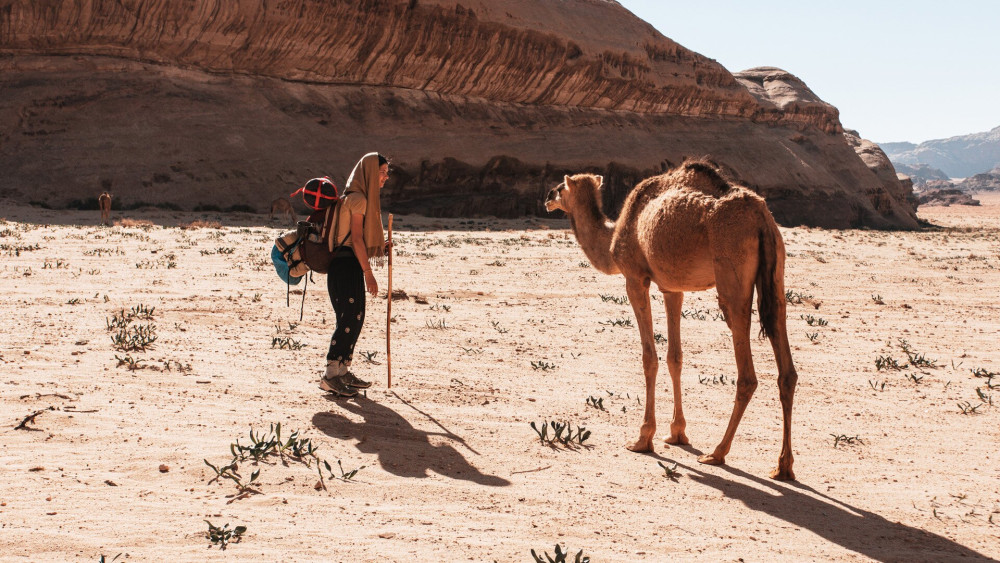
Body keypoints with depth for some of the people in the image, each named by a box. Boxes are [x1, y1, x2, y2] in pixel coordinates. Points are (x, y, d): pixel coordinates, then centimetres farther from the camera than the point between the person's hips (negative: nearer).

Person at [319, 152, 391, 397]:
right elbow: (356, 238, -17)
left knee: (355, 319, 11)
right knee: (349, 320, -11)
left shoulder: (362, 198, 19)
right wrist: (368, 272, -17)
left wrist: (380, 248, 11)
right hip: (347, 264, -10)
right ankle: (330, 376, -10)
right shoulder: (357, 198, -12)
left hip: (350, 264, 10)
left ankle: (343, 372, 17)